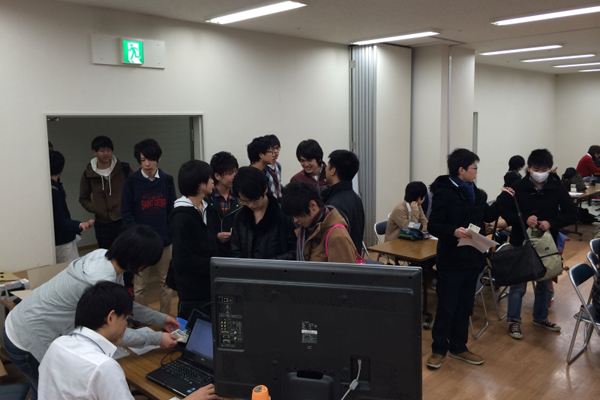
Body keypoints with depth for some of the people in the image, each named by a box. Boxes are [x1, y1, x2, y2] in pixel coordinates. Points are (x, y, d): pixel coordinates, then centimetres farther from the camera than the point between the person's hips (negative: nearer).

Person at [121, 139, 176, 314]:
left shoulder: (167, 181, 4)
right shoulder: (131, 182, -2)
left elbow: (172, 210, 7)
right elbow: (126, 213, -2)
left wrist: (170, 233, -6)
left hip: (165, 240, 2)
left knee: (167, 282, 10)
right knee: (139, 286, 3)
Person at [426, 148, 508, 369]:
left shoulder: (476, 193, 9)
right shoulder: (443, 193, -14)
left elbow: (489, 216, 24)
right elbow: (433, 226, -17)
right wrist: (453, 231, -32)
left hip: (473, 259, 8)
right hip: (451, 261, -7)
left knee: (465, 306, 16)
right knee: (446, 307, 2)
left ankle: (458, 347, 29)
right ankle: (439, 349, 17)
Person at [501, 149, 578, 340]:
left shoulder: (557, 188, -7)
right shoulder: (518, 187, -11)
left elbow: (572, 214, -5)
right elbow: (506, 212, -8)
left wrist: (551, 223, -22)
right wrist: (524, 219, -27)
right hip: (522, 243, -3)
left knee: (545, 283, 17)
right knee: (518, 284, 6)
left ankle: (540, 317, 37)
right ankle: (514, 320, 21)